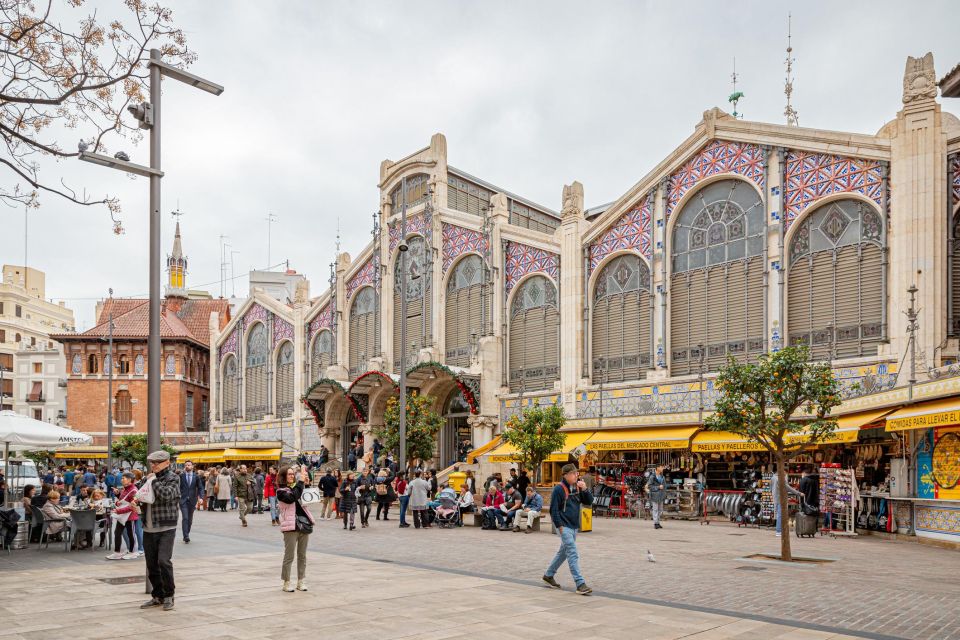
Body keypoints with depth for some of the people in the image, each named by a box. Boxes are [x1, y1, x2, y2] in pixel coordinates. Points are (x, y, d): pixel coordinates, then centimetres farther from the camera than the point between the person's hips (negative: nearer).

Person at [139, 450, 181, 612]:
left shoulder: (172, 478, -4)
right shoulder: (149, 478, 13)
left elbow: (166, 495, -21)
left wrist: (153, 481, -11)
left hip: (166, 528, -6)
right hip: (148, 529, 6)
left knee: (164, 561, -14)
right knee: (152, 565, 9)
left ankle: (168, 596, 0)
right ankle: (157, 596, 22)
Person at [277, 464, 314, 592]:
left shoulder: (296, 486, 14)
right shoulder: (281, 491, -6)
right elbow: (292, 498, -23)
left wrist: (305, 482, -6)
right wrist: (301, 481, -23)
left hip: (304, 524, 6)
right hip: (291, 526, -6)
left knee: (302, 555, 11)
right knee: (289, 556, -1)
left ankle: (301, 581, 18)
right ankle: (286, 582, 9)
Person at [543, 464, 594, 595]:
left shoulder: (578, 488, 8)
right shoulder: (559, 489, -13)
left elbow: (589, 502, 6)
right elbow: (554, 509, -13)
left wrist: (585, 489, -10)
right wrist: (559, 526, -16)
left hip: (574, 526, 8)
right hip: (564, 526, -8)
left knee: (563, 552, 18)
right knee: (573, 554, -13)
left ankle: (549, 575, 34)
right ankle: (580, 584, -15)